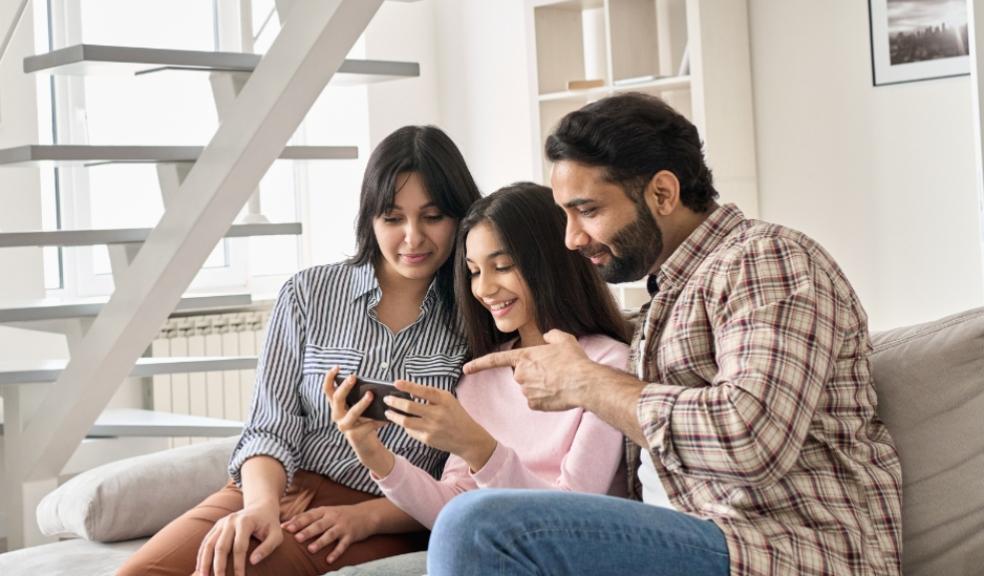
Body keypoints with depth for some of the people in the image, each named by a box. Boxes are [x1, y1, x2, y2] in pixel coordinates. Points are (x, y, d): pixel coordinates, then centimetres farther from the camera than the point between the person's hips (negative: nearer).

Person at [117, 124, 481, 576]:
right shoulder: (308, 294, 9)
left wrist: (368, 516, -12)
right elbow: (271, 426, 3)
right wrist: (261, 504, -18)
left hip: (385, 521, -2)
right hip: (278, 489, 3)